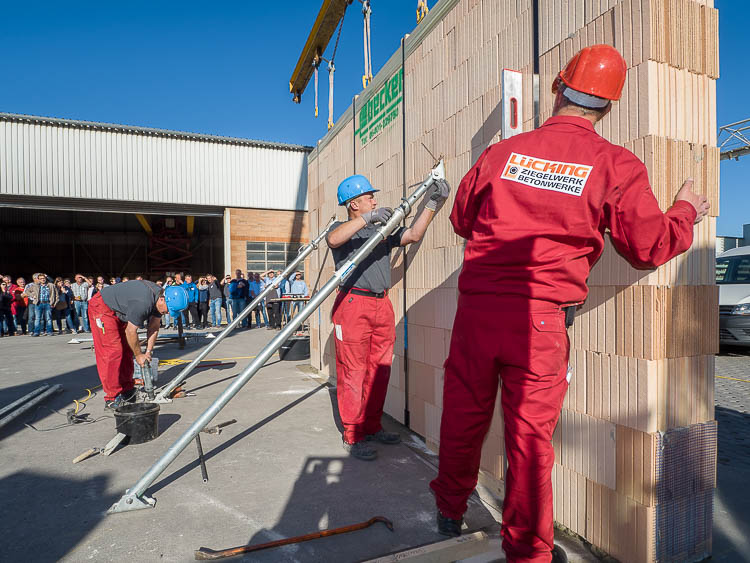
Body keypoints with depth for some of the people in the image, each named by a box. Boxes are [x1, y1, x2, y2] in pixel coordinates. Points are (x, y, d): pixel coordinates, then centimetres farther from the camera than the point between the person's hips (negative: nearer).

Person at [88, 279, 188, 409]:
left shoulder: (159, 298, -10)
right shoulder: (143, 302, -37)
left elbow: (154, 327, 0)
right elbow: (130, 331, -26)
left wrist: (148, 351, -2)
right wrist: (139, 355, -13)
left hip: (118, 311, 9)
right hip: (102, 307, -9)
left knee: (126, 350, 9)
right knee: (113, 352, -13)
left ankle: (126, 390, 18)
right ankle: (112, 399, -8)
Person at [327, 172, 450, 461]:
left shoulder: (382, 230, 23)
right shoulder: (342, 228, 6)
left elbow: (413, 235, 13)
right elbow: (333, 239, -19)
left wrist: (431, 204, 9)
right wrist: (366, 219, -25)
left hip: (382, 304, 6)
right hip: (353, 304, -6)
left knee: (379, 369, 10)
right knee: (353, 371, -3)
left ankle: (372, 427, 23)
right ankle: (352, 436, 7)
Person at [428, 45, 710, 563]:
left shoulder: (501, 152, 7)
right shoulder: (615, 166, 0)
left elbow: (462, 219, 18)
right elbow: (649, 247, 5)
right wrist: (686, 213, 25)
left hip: (476, 306, 3)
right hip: (540, 319, -2)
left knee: (464, 414, 18)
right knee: (530, 433, 10)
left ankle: (450, 510, 41)